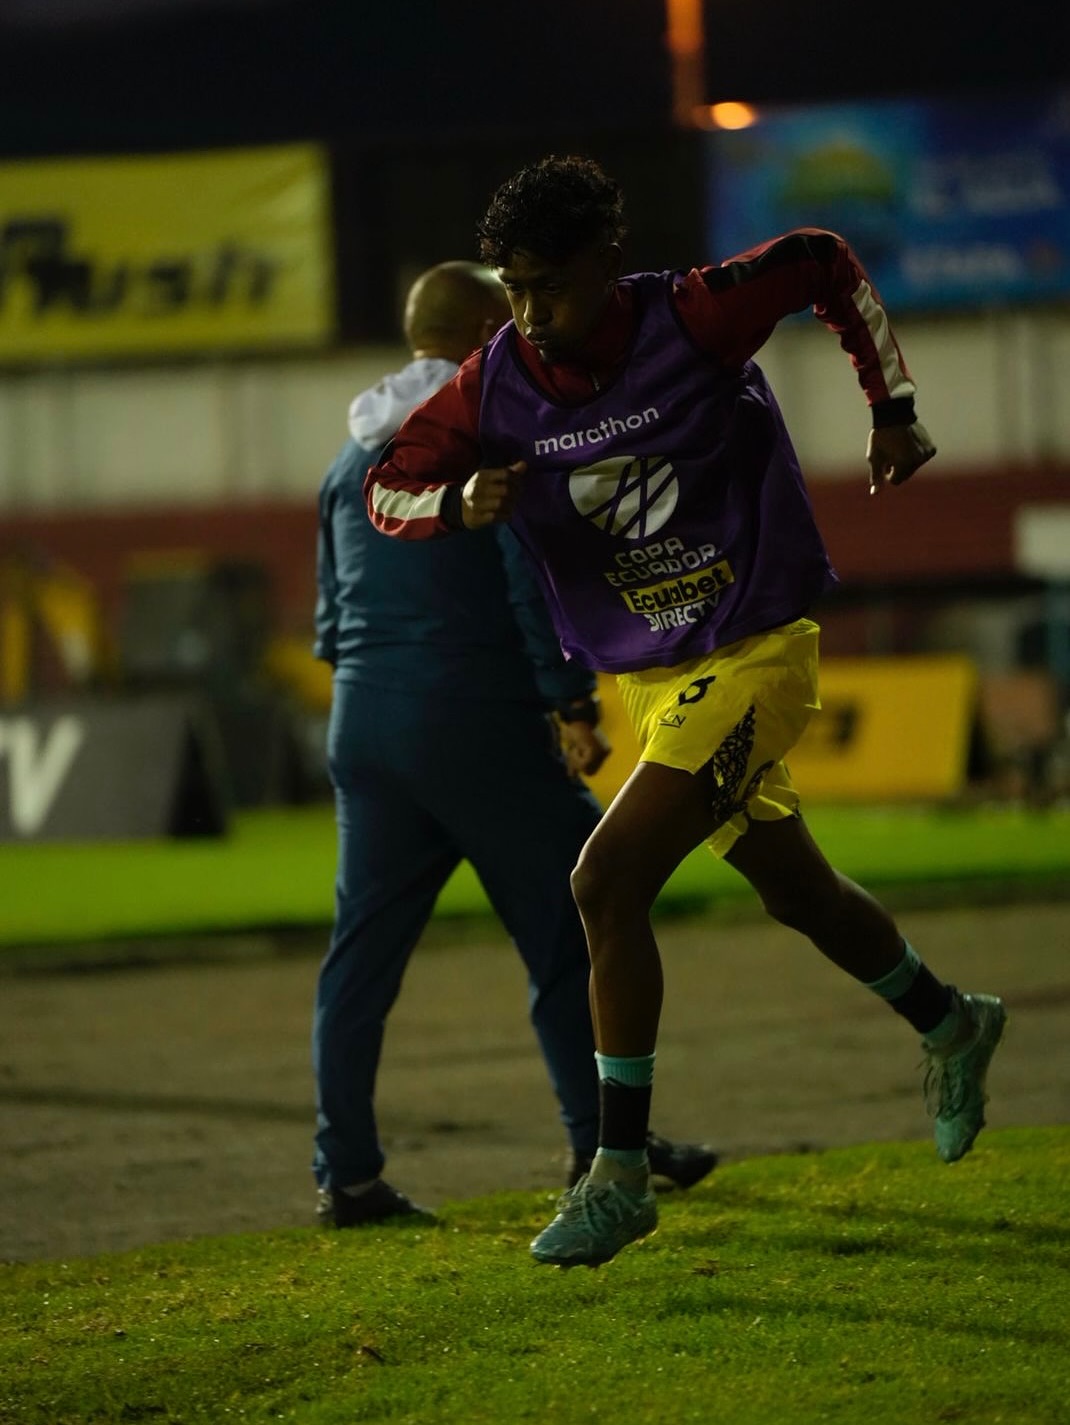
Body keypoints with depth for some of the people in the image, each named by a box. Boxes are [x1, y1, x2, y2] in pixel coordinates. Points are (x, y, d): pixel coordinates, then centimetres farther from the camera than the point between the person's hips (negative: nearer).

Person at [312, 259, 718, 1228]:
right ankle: (604, 1143, 5)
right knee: (573, 926, 3)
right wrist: (576, 707, -10)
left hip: (362, 722, 7)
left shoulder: (352, 459, 17)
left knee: (365, 947, 6)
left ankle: (346, 1174, 4)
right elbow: (538, 583, -13)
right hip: (477, 722, -7)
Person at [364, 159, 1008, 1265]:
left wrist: (892, 408, 0)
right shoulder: (497, 383, -7)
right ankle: (951, 1025, 51)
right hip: (648, 678, 6)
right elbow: (386, 488, 0)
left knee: (606, 882, -20)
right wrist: (461, 503, -22)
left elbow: (828, 265, -2)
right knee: (797, 893, 23)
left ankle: (619, 1174, -12)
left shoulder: (693, 320, -19)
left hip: (753, 656, -6)